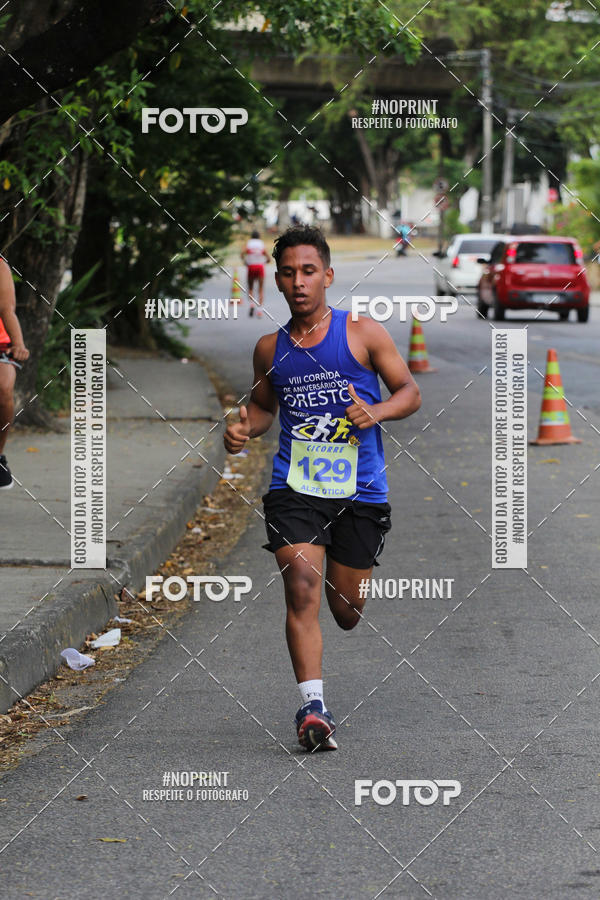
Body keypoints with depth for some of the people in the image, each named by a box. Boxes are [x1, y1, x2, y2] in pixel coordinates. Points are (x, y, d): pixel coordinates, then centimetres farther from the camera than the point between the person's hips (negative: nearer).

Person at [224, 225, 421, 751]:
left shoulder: (363, 334, 0)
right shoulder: (270, 349, 9)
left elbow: (410, 392, 3)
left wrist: (378, 412, -18)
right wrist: (244, 429, 3)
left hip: (359, 491, -1)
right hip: (295, 487, 1)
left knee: (346, 609, 7)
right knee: (302, 587, -19)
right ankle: (313, 707, -21)